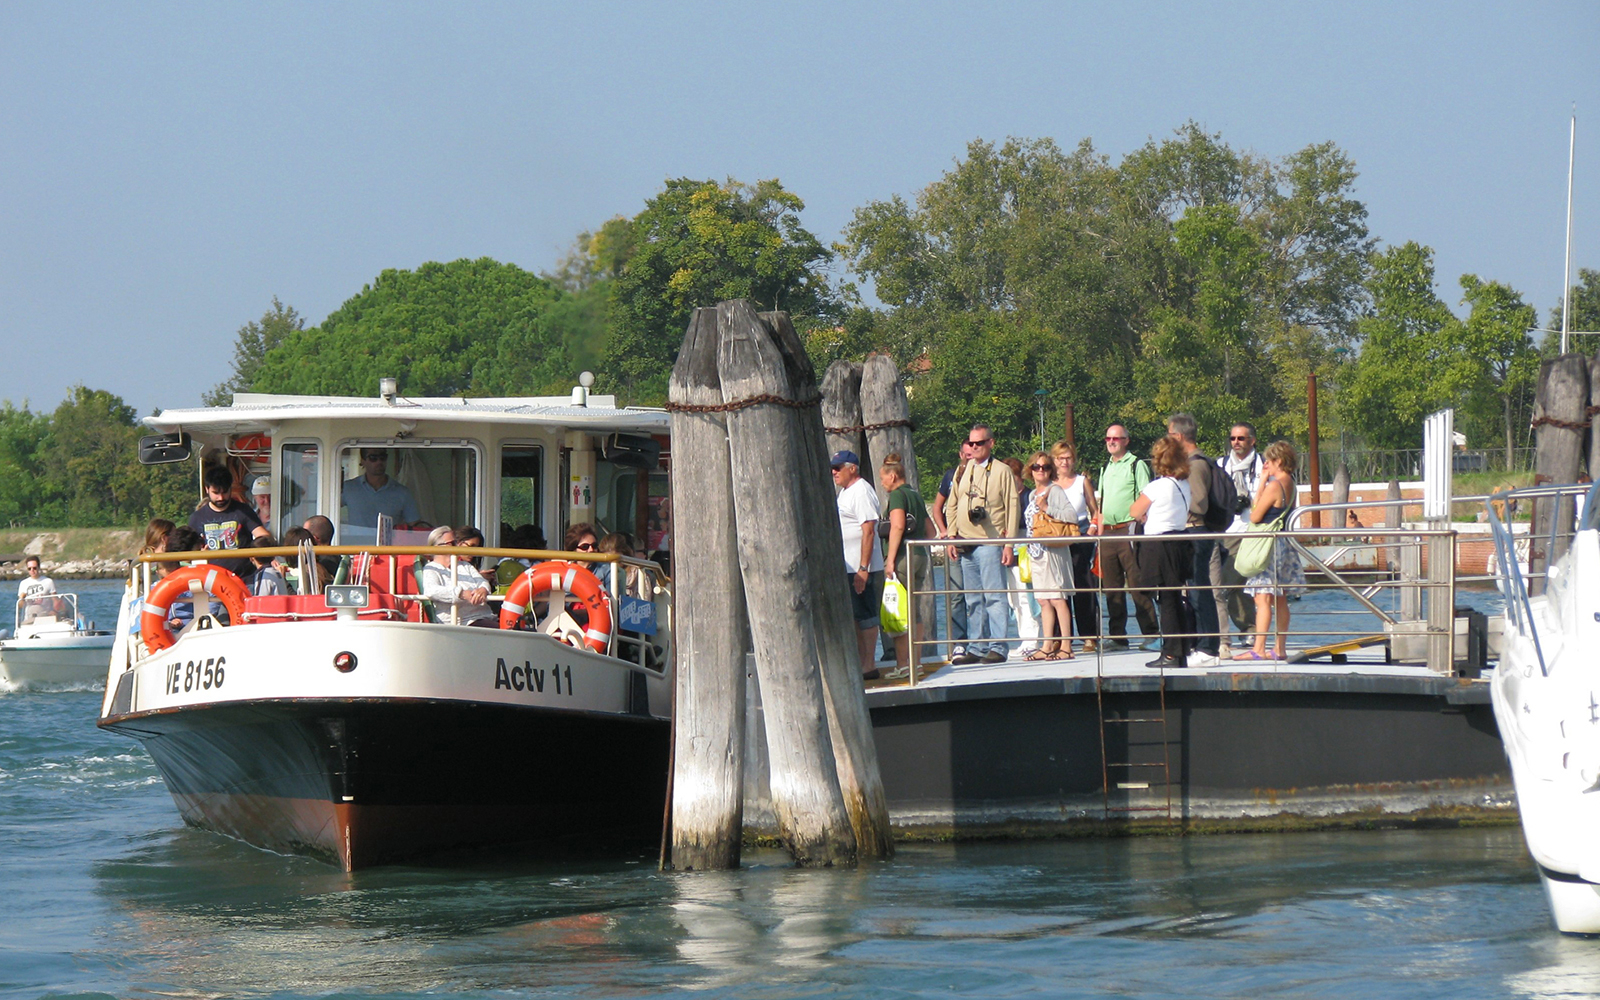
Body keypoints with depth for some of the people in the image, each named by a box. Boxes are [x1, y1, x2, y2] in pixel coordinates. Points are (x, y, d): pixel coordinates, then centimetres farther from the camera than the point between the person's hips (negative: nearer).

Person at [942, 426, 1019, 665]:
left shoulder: (1002, 472, -1)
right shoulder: (963, 471, 14)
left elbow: (1012, 509, -4)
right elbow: (952, 506, 19)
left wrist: (1009, 544, -10)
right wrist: (952, 536, 9)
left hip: (990, 542, -6)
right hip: (966, 544, 6)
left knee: (994, 597, -8)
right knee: (973, 600, 9)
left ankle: (997, 648, -8)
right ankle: (976, 648, 13)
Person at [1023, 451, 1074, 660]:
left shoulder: (1055, 490, -6)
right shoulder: (1032, 494, 18)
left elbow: (1071, 516, -16)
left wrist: (1047, 508, -19)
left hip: (1052, 551, -8)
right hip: (1036, 553, 8)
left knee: (1057, 599, -9)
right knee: (1044, 602, 8)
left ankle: (1065, 646, -8)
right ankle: (1046, 646, 10)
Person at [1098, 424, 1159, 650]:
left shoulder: (1136, 465, -2)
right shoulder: (1106, 468, 19)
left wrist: (1143, 529, -15)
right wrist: (1100, 533, 16)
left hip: (1129, 529, -7)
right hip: (1108, 533, 7)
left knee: (1136, 585, -9)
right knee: (1111, 587, 6)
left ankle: (1150, 634, -7)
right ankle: (1117, 636, 10)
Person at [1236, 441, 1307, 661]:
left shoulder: (1274, 486, -16)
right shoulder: (1291, 485, 11)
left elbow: (1255, 516, -12)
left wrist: (1262, 481, -3)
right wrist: (1264, 482, 9)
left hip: (1270, 544, -10)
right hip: (1285, 544, 10)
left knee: (1263, 598, -12)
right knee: (1279, 600, 13)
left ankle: (1258, 649, -17)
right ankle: (1279, 648, 16)